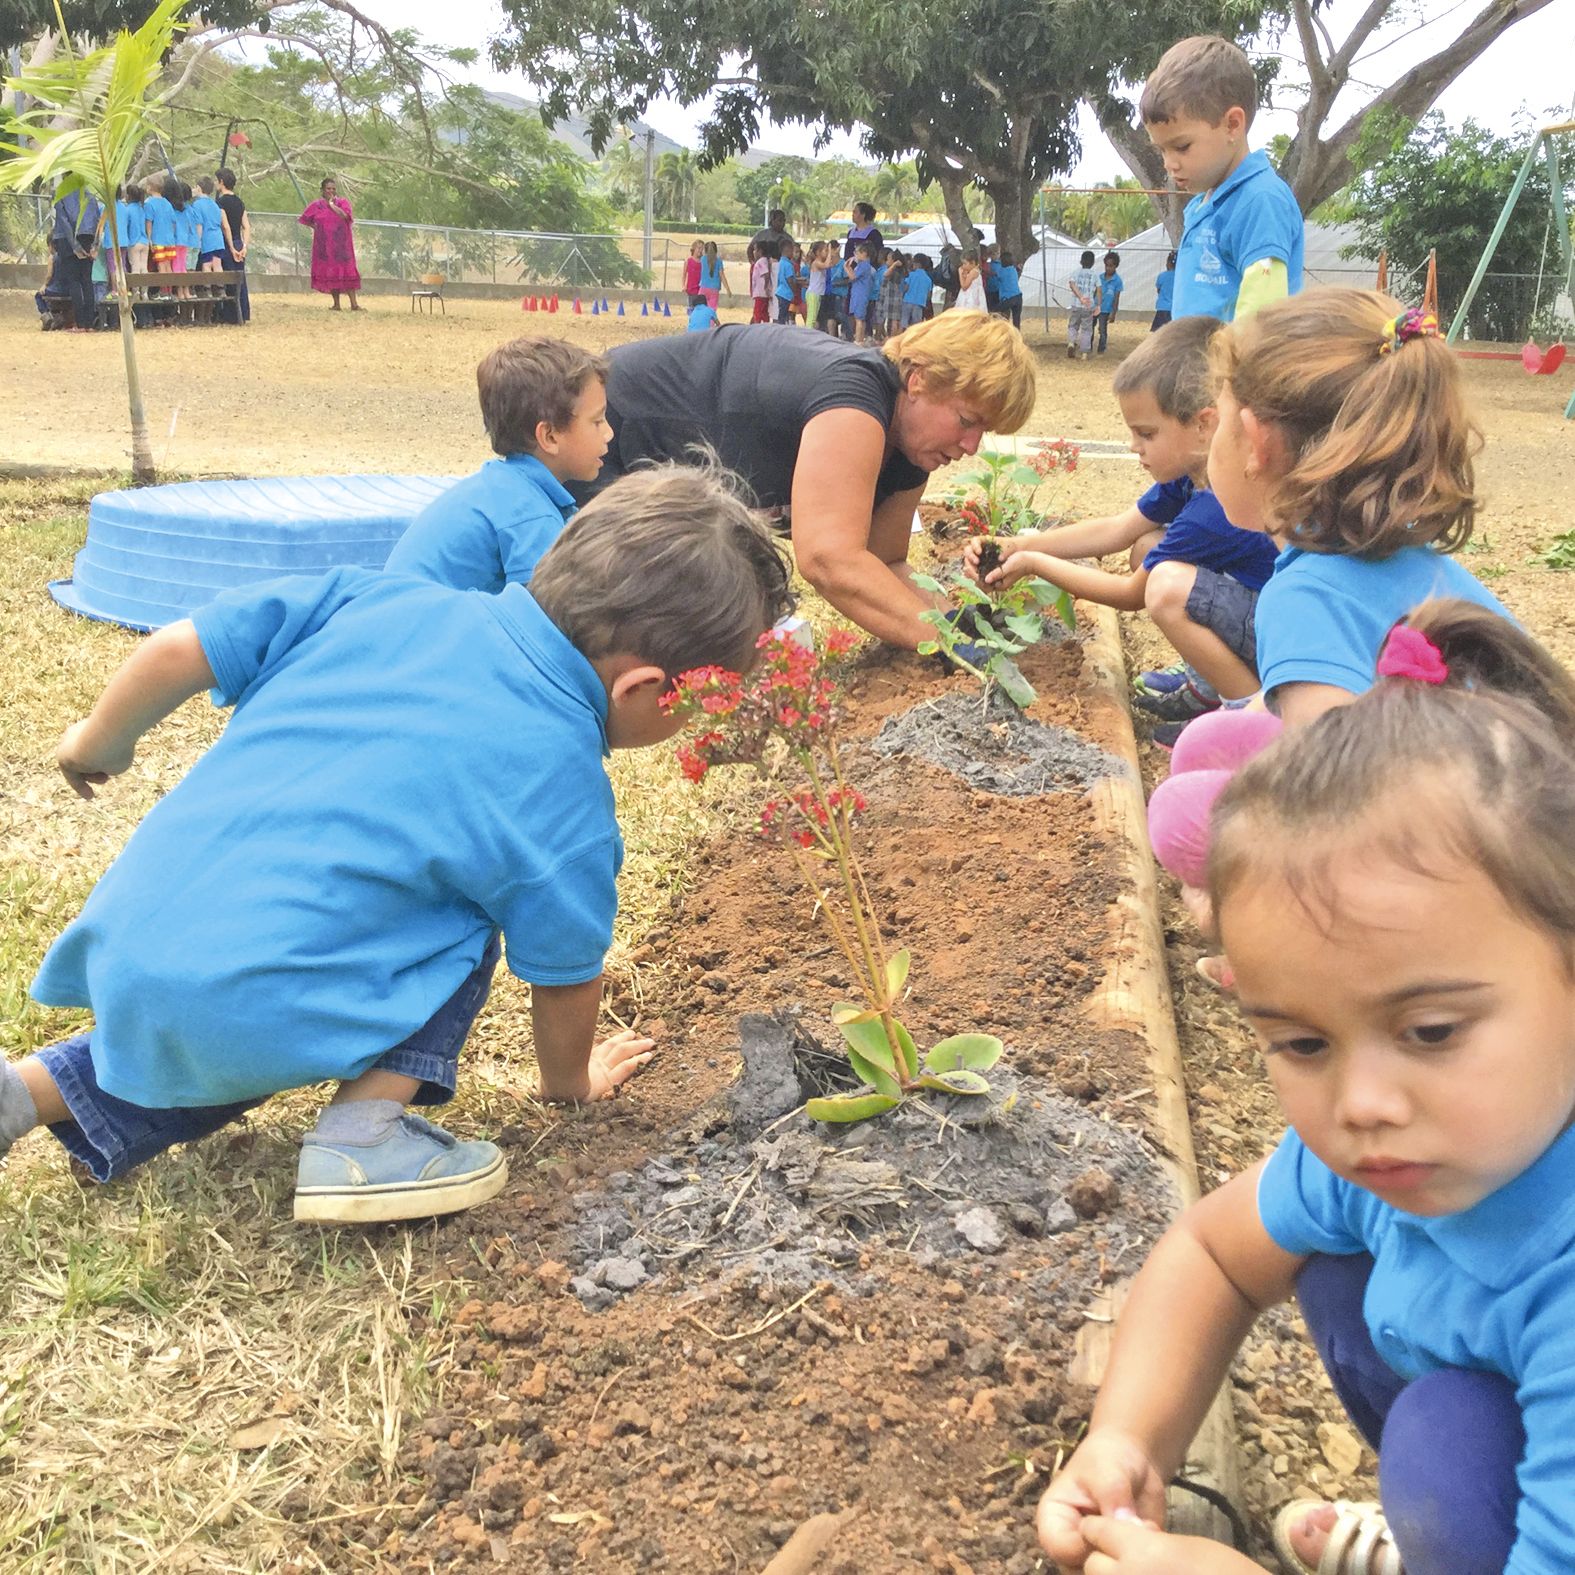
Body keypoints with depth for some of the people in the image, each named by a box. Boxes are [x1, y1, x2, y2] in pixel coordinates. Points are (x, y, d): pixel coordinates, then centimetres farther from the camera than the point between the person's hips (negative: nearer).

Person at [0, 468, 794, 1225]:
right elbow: (563, 972, 5)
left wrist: (99, 743, 26)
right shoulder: (562, 789, -9)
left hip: (118, 950, 7)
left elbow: (177, 650, 6)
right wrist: (569, 1080, 27)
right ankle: (361, 1136, -4)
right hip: (246, 1011, -7)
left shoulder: (387, 601, 3)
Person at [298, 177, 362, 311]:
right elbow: (304, 219, 17)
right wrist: (316, 227, 6)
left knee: (347, 272, -6)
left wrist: (332, 204, -14)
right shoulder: (316, 205, 5)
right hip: (324, 246, 2)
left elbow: (345, 216, -16)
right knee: (329, 273, 2)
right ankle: (336, 304, 8)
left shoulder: (343, 202, 3)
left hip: (341, 244, -2)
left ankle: (354, 303, -8)